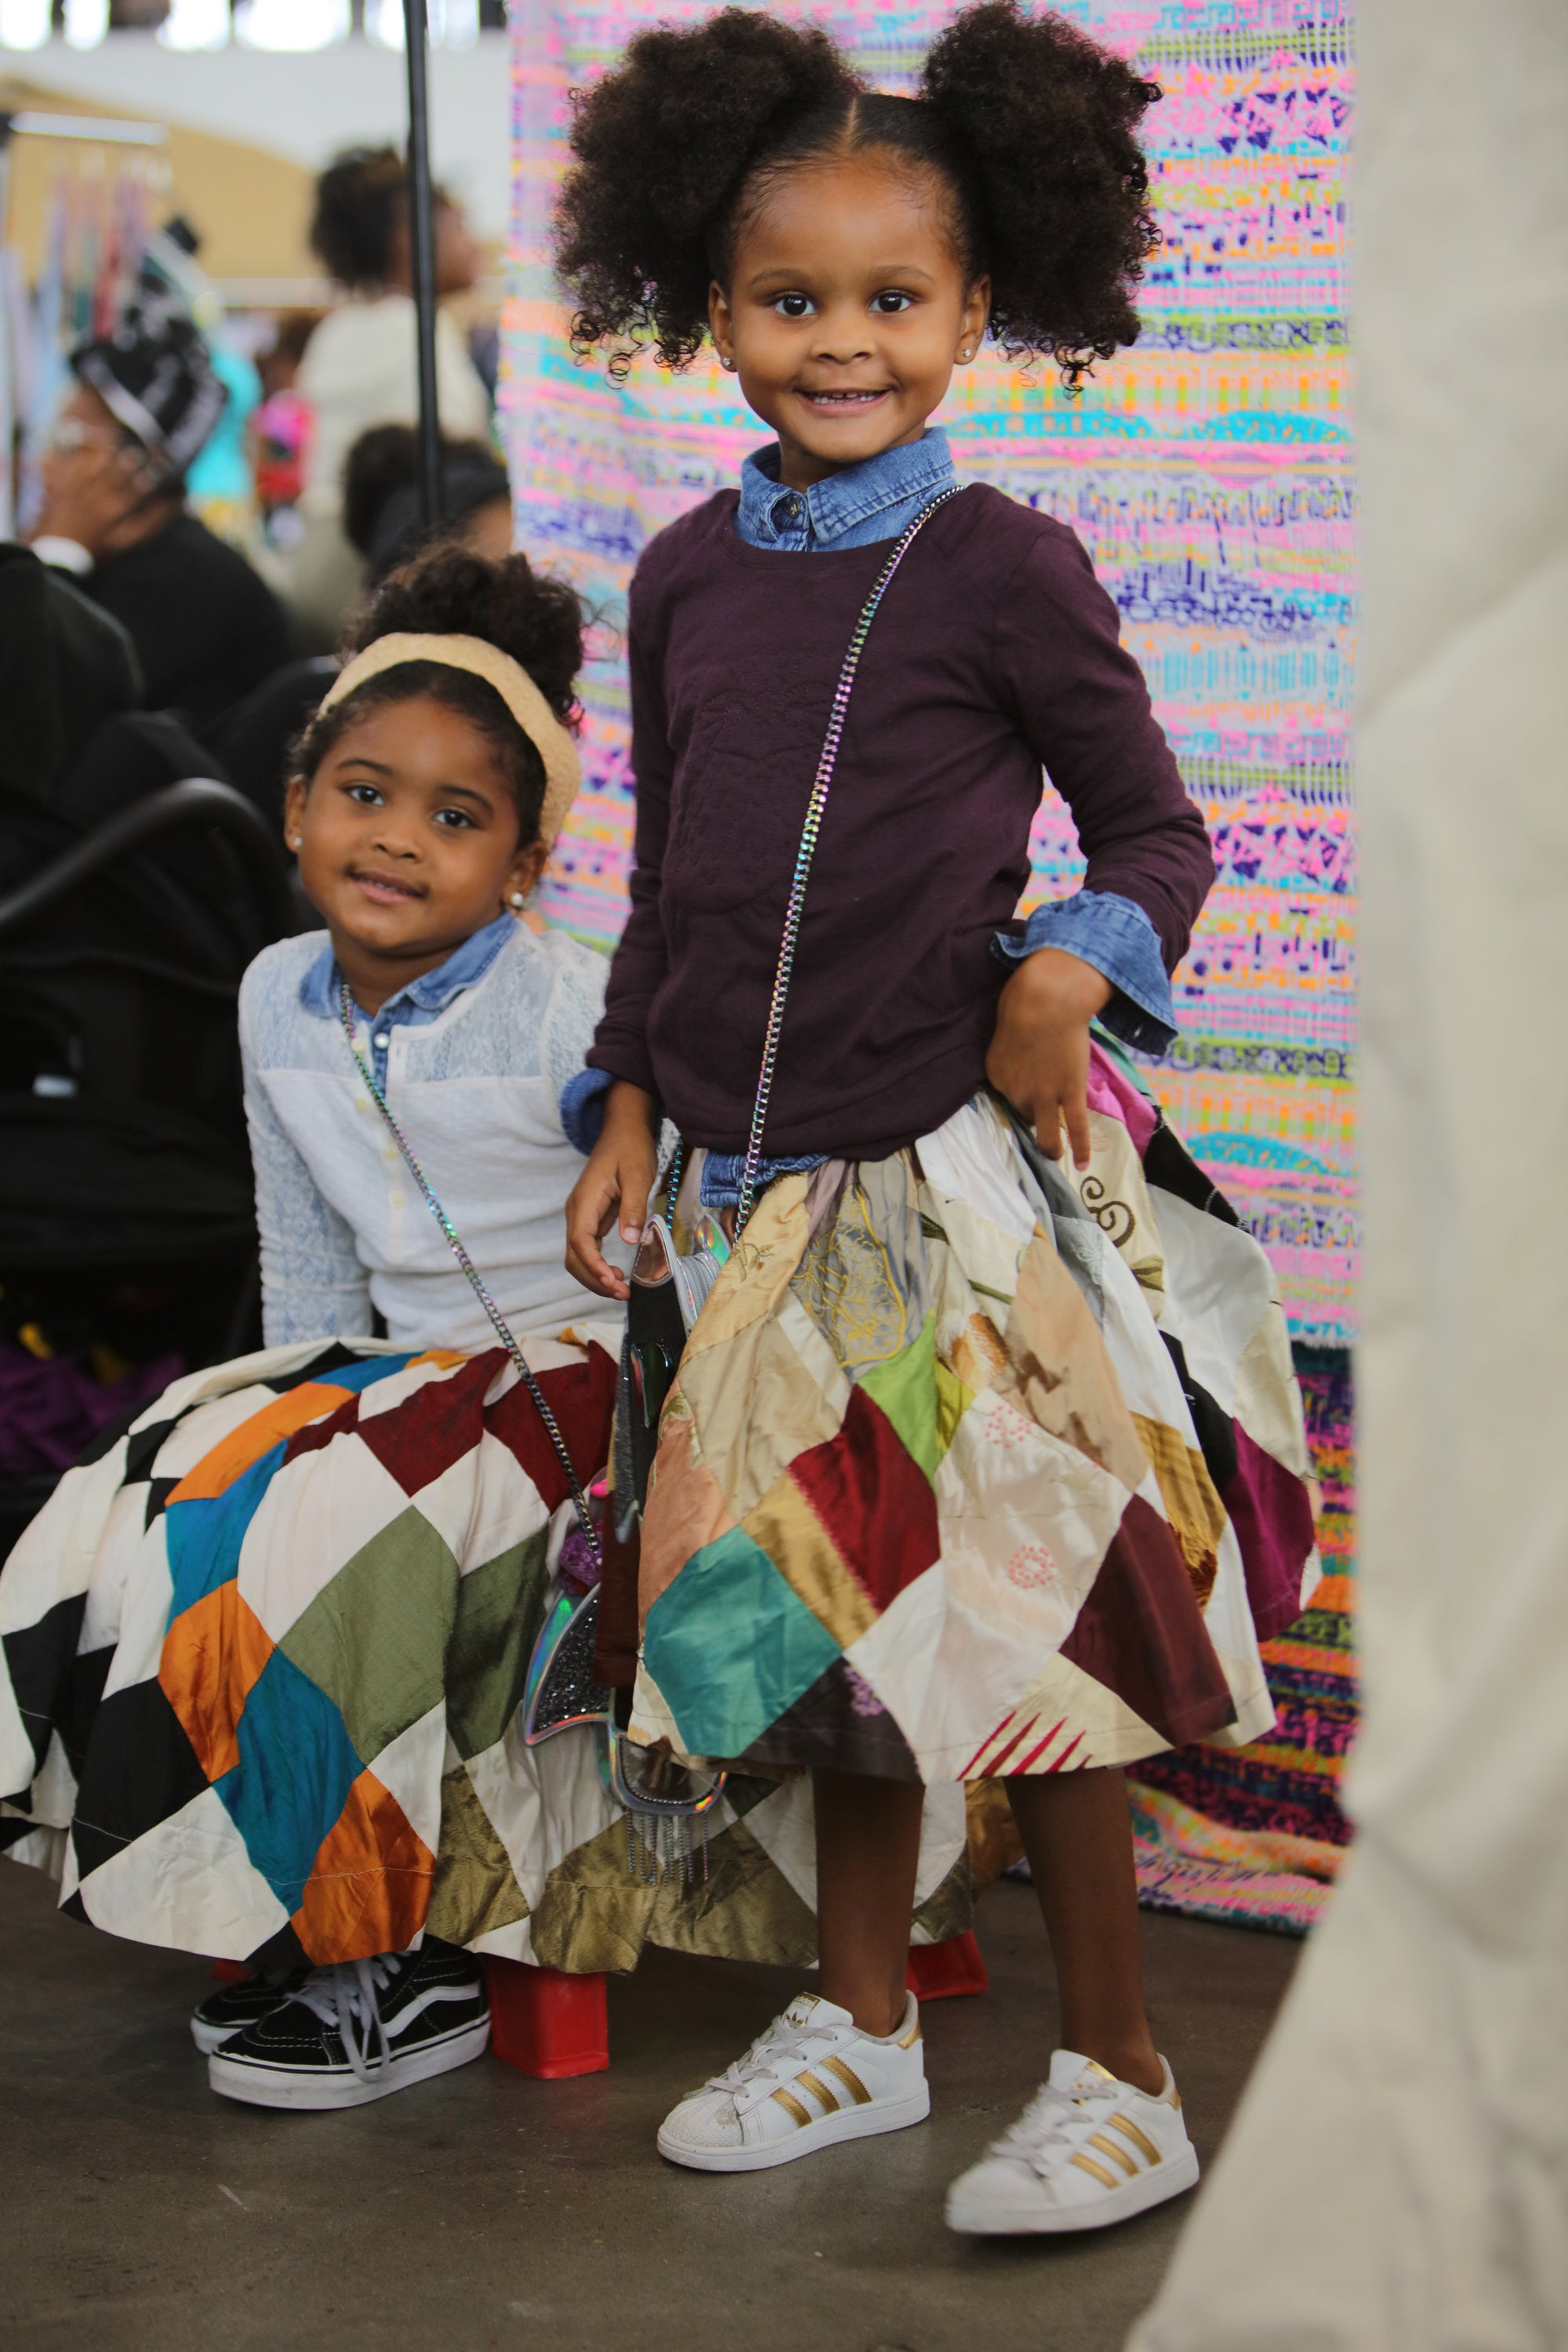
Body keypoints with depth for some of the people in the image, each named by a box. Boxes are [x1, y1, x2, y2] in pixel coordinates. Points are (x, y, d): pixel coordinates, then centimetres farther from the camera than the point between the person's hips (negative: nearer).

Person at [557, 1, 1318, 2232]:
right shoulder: (685, 578, 8)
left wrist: (1072, 971, -20)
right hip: (770, 1187, 6)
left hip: (967, 1165, -5)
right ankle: (862, 2021, 31)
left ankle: (1120, 2075, 11)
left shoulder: (1000, 567, -7)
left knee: (1021, 1615, -2)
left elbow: (1154, 824, -2)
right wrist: (634, 1108, 13)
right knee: (825, 1606, 15)